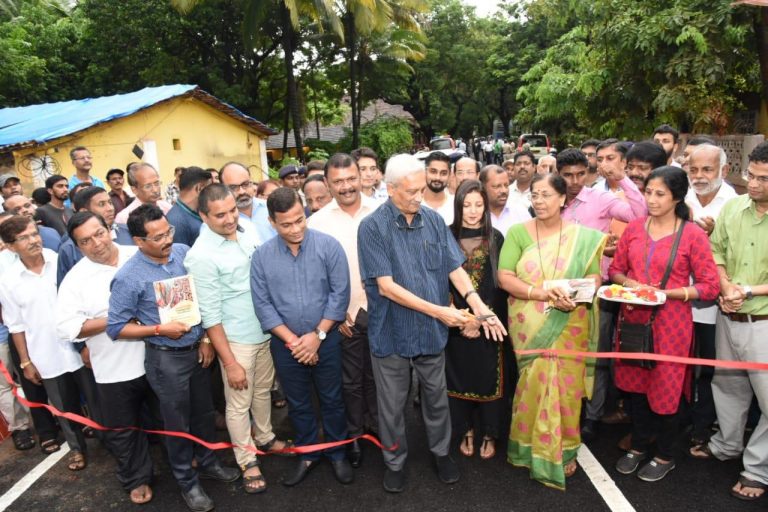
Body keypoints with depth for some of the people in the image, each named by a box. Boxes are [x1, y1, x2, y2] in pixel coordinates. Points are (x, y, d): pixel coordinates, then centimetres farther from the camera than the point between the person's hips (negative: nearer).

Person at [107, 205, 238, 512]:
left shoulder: (183, 253, -6)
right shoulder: (128, 278, -19)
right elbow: (115, 328, -12)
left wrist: (205, 339, -1)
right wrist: (160, 329, -22)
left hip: (196, 350, 5)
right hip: (166, 359, -4)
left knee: (204, 412, 21)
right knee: (178, 423, 12)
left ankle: (207, 463, 44)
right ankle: (187, 481, 34)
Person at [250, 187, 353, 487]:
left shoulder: (328, 246, -13)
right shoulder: (262, 256, -8)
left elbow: (339, 294, -12)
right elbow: (262, 304, -7)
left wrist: (317, 335, -14)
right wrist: (292, 340, -12)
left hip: (326, 340, -1)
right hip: (285, 344, 2)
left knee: (332, 400, 14)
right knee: (298, 404, 17)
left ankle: (337, 453, 35)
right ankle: (307, 454, 38)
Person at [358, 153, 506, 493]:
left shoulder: (434, 220, -1)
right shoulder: (373, 227, -15)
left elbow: (455, 268, -2)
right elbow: (386, 286, -19)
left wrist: (477, 302, -19)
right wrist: (437, 310, -21)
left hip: (432, 331, 3)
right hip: (392, 332, -3)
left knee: (436, 397, 20)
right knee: (392, 404, 14)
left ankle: (441, 452, 43)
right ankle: (395, 461, 37)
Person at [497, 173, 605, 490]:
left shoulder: (583, 236, 2)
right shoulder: (517, 232, -1)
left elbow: (594, 277, 1)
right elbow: (504, 277, -9)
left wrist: (576, 297, -19)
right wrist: (542, 293, -19)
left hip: (569, 325, 1)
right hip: (529, 326, -1)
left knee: (566, 385, 9)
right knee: (536, 383, 5)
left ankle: (564, 451, 30)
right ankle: (535, 449, 27)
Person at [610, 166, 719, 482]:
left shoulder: (693, 234, -9)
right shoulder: (634, 228, 3)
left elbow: (710, 287, -9)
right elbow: (615, 269, 11)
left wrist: (664, 292, -18)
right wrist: (628, 283, -10)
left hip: (670, 322, -4)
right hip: (633, 319, 4)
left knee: (665, 390, 9)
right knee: (636, 384, 15)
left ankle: (665, 456, 31)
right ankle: (638, 446, 35)